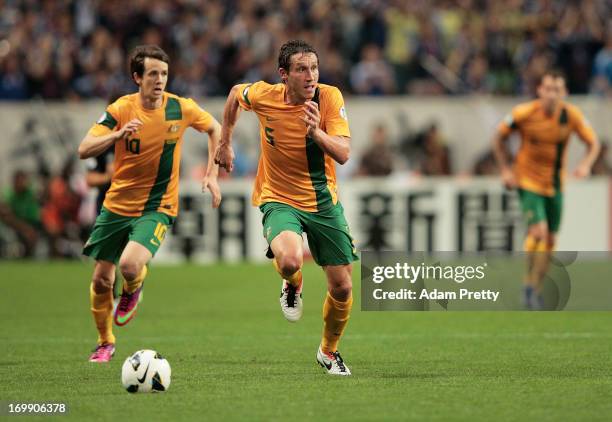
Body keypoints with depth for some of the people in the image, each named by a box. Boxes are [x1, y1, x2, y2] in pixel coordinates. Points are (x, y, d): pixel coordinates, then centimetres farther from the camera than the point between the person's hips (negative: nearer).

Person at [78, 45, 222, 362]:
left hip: (157, 208, -2)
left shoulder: (181, 108, -8)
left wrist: (212, 174, 4)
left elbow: (215, 128, 12)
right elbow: (84, 150, -18)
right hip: (117, 205, 2)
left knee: (130, 266, -27)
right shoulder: (121, 109, -10)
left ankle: (132, 290, 11)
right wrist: (118, 134, -34)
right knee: (101, 280, 6)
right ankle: (105, 343, 31)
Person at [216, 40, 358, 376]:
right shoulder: (264, 96, -14)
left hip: (323, 200, 2)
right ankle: (292, 286, 6)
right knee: (290, 261, -33)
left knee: (342, 287, 3)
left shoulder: (329, 97, -15)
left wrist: (316, 132, -41)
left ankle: (328, 351, 32)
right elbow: (235, 94, 11)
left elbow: (343, 154, -23)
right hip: (279, 199, -2)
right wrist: (225, 142, 14)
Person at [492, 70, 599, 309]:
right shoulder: (524, 113, -17)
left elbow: (593, 142, 1)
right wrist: (505, 170, -8)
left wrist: (586, 164, -18)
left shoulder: (572, 115, -11)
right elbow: (499, 138, -1)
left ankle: (536, 289, 25)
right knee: (539, 231, -20)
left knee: (550, 240, 8)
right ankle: (530, 286, -5)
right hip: (528, 181, -4)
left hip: (555, 184, 4)